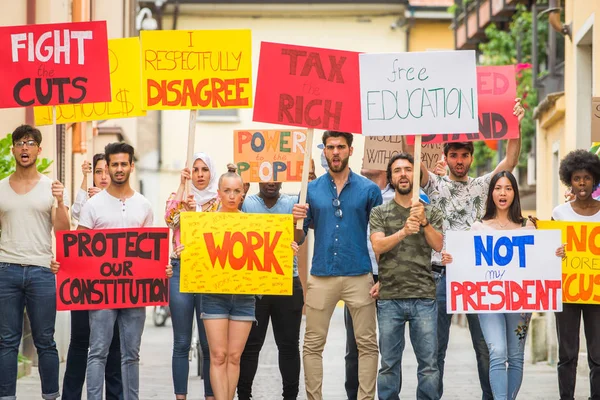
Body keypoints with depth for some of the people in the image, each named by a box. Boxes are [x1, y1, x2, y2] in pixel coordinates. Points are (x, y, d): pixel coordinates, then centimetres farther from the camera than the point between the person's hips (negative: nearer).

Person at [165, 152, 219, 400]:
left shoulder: (219, 202, 9)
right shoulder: (178, 197, 9)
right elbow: (170, 219, -11)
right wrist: (182, 186, -12)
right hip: (181, 270, 0)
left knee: (209, 343, 0)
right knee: (181, 343, 1)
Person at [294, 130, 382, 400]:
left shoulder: (368, 190, 4)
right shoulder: (312, 190, 8)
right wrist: (297, 219, -12)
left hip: (359, 276, -1)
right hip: (321, 276, 1)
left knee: (367, 344, 0)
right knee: (313, 344, 2)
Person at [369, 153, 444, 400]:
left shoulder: (431, 213, 11)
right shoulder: (379, 213, 9)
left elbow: (438, 245, -2)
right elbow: (377, 246, -7)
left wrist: (424, 222, -18)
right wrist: (403, 231, -23)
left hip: (423, 298, 0)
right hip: (389, 298, 0)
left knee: (429, 364, -2)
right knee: (389, 364, 3)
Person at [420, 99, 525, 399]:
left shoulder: (481, 186, 11)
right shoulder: (435, 185, 6)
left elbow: (510, 161, 1)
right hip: (441, 273, -1)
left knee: (486, 345, 3)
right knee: (435, 346, 3)